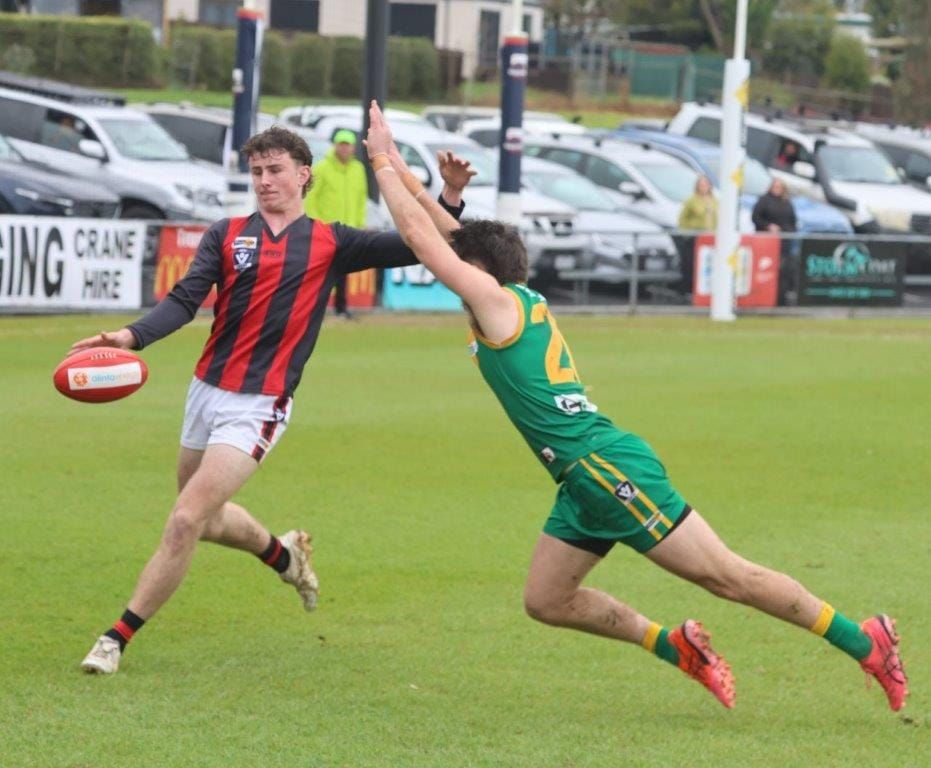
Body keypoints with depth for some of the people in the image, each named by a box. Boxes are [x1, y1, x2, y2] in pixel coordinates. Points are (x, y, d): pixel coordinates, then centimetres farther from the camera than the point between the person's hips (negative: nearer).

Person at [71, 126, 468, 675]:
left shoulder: (329, 243, 3)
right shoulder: (228, 235, 6)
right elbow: (185, 300, -5)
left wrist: (451, 195, -14)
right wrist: (131, 336, -23)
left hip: (259, 407, -4)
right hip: (207, 392, 4)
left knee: (185, 523, -13)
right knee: (205, 519, 19)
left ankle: (118, 639, -5)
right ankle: (285, 554, 49)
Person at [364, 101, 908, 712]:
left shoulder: (496, 300, -6)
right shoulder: (522, 301, 18)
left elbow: (422, 237, -6)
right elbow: (448, 236, 29)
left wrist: (383, 165, 2)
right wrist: (400, 170, 26)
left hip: (606, 467, -9)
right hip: (585, 482, 9)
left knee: (726, 575, -7)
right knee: (545, 600, 8)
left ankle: (867, 643, -5)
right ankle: (676, 646, 11)